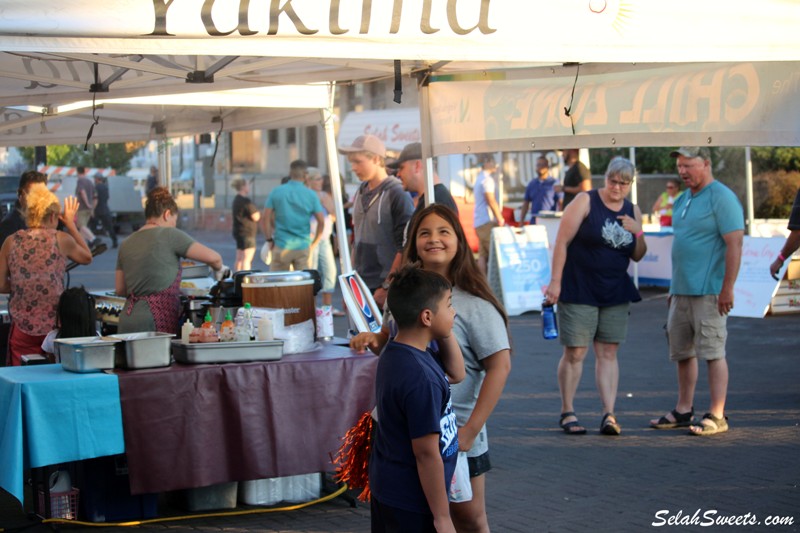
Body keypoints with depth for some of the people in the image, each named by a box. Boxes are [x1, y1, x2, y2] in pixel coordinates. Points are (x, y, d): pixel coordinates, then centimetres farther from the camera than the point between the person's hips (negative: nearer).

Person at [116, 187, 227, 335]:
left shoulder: (126, 244, 15)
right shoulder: (169, 235, -3)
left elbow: (120, 289, 16)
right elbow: (212, 257, -5)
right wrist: (219, 270, 16)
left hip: (127, 318, 7)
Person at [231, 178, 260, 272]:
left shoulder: (236, 200, 13)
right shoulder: (246, 201, -18)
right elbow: (256, 217, -17)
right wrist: (258, 212, 3)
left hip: (238, 232, 10)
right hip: (247, 233, -10)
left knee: (239, 259, 13)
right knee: (247, 260, -9)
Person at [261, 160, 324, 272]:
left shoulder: (277, 192, -1)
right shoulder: (311, 195, -1)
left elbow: (265, 218, -3)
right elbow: (321, 222, -3)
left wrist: (269, 239, 6)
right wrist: (314, 244, 7)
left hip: (281, 246, 0)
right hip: (303, 247, 0)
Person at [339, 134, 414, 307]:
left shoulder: (397, 194, -10)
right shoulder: (361, 193, 11)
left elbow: (404, 247, -13)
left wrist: (387, 287, -15)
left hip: (387, 287, -6)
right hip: (361, 286, 6)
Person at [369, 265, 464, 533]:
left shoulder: (396, 354, 1)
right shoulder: (420, 379, -28)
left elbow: (455, 374, 17)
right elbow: (427, 453, -25)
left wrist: (446, 334, 2)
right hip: (412, 503, -9)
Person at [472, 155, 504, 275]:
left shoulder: (479, 178, 20)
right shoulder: (487, 179, -11)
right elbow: (491, 201, -17)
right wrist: (501, 220, -13)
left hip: (479, 222, 10)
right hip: (487, 221, -10)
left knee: (483, 255, 5)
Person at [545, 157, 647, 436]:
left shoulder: (633, 211, 9)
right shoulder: (586, 201, -6)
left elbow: (637, 256, 14)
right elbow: (562, 241, -9)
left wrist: (638, 232, -6)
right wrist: (555, 281, -14)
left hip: (615, 293, 5)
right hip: (579, 290, -4)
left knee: (608, 353, 2)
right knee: (575, 352, -2)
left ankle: (609, 414, 2)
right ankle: (567, 412, 10)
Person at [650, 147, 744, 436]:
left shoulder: (721, 198, -10)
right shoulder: (682, 200, 17)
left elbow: (735, 244, -15)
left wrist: (727, 288, -19)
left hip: (709, 291, -9)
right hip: (682, 291, 9)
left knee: (712, 352, -7)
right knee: (682, 352, 12)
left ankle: (717, 416, -3)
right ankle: (683, 410, 21)